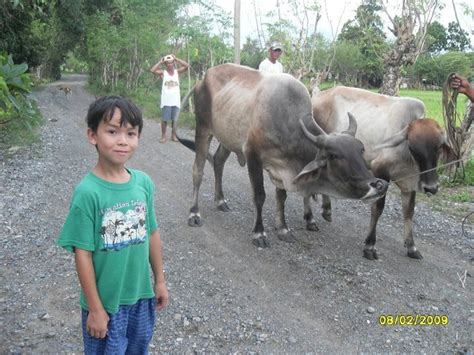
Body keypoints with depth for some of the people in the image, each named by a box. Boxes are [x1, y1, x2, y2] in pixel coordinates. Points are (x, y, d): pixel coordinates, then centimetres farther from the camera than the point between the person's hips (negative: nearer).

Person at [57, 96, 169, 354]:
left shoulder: (144, 183, -6)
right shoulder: (88, 192, -21)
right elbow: (83, 255, -17)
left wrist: (159, 280, 11)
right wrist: (95, 309, -12)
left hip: (141, 294, 5)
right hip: (106, 301, -5)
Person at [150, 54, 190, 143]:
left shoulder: (177, 72, 7)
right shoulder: (163, 73, 1)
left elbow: (187, 65, -4)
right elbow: (152, 70, -13)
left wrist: (176, 59, -2)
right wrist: (160, 62, -3)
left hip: (176, 100, 2)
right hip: (166, 101, -2)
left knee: (174, 119, 8)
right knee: (164, 119, 1)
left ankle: (174, 135, 15)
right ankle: (163, 136, 9)